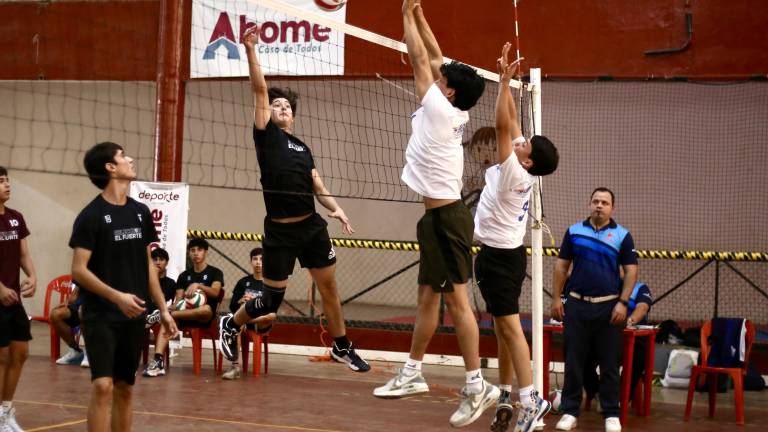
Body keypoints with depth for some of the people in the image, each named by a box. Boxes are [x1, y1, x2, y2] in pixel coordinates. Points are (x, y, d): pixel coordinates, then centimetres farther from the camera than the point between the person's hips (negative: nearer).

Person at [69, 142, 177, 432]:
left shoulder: (140, 212, 9)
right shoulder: (91, 215, -9)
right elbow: (78, 270, -13)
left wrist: (162, 309, 12)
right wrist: (117, 296, -24)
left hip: (134, 317, 6)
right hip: (100, 317, -6)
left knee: (125, 389, 10)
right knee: (103, 385, -15)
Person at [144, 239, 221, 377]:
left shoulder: (215, 272, 7)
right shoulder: (184, 275, 17)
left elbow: (215, 292, -12)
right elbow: (178, 300, 8)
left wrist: (198, 285, -29)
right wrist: (174, 307, -16)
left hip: (204, 317, -3)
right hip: (184, 315, 3)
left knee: (206, 309, -40)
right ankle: (158, 360, -46)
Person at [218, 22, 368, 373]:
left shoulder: (303, 148, 15)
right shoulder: (266, 134, -1)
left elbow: (317, 185, 13)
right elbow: (260, 90, -9)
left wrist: (336, 209, -3)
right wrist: (250, 50, -15)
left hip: (312, 226, 5)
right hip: (280, 230, -5)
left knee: (329, 287, 9)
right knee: (271, 302, 1)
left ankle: (342, 347, 24)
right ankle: (230, 324, 29)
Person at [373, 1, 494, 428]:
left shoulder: (440, 110, -12)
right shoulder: (454, 113, 9)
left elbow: (420, 59, -5)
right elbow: (435, 57, 17)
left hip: (447, 216, -10)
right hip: (439, 216, 10)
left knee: (456, 298, -8)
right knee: (428, 297, 14)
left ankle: (477, 386, -6)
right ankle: (413, 373, 23)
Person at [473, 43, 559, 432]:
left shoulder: (514, 173, -18)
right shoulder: (520, 171, 3)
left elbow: (502, 125, -23)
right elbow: (511, 121, 10)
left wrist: (504, 81, -21)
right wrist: (507, 81, 8)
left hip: (499, 256, -10)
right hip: (503, 253, 10)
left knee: (509, 326, -11)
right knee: (503, 327, 12)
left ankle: (530, 400, -13)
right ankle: (506, 396, 17)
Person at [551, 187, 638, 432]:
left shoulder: (622, 235, 3)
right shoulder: (574, 231, 7)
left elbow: (631, 271, 0)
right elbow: (561, 267, 9)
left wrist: (623, 302, -9)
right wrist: (556, 298, 3)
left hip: (609, 306, -1)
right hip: (577, 304, 1)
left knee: (609, 363, 3)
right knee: (574, 361, 4)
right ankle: (570, 411, 12)